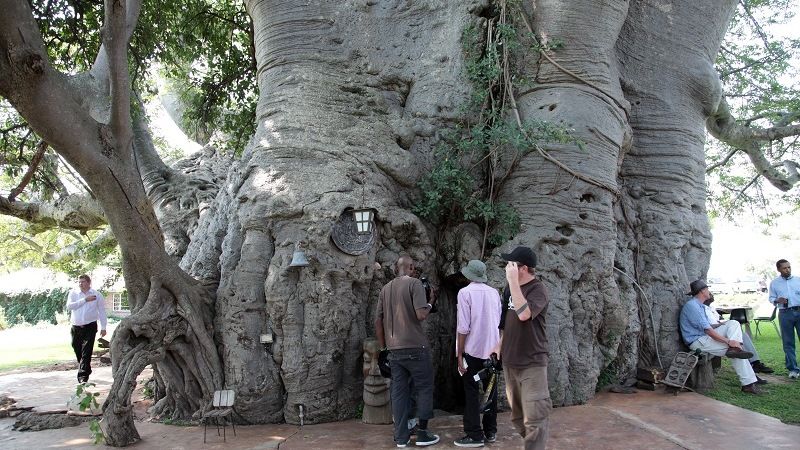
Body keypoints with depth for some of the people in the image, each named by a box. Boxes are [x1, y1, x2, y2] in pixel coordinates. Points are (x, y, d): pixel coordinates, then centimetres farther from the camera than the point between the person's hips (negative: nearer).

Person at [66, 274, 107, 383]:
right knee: (77, 350, 12)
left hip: (90, 326, -2)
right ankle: (86, 370, 33)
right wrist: (85, 300, -17)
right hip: (76, 327, 3)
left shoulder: (97, 295, 3)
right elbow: (69, 306, -12)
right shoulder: (73, 293, 4)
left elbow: (102, 311, 8)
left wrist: (103, 327, 6)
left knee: (86, 352, -10)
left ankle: (83, 376, -9)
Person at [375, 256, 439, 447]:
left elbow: (378, 320, 11)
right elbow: (421, 314, -18)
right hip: (415, 347, -6)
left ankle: (401, 437, 12)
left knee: (399, 391, 8)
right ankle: (422, 433, 10)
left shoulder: (386, 288, 11)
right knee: (424, 388, 8)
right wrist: (429, 307, 4)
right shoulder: (414, 283, -7)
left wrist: (383, 345, 19)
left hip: (394, 349, 6)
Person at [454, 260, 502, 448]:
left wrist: (459, 355, -10)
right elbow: (500, 323, 9)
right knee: (491, 391, 13)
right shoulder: (494, 292, 5)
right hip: (493, 349, 5)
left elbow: (463, 327, -15)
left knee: (472, 393, 2)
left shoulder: (465, 292, -11)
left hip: (473, 350, -5)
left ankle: (474, 435, 4)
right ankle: (491, 431, 21)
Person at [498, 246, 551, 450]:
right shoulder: (511, 288, 7)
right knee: (517, 415, 17)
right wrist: (500, 344, 14)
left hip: (532, 363, -8)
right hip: (510, 361, 8)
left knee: (535, 418, -7)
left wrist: (513, 281, -29)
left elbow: (524, 314, -33)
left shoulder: (538, 289, -16)